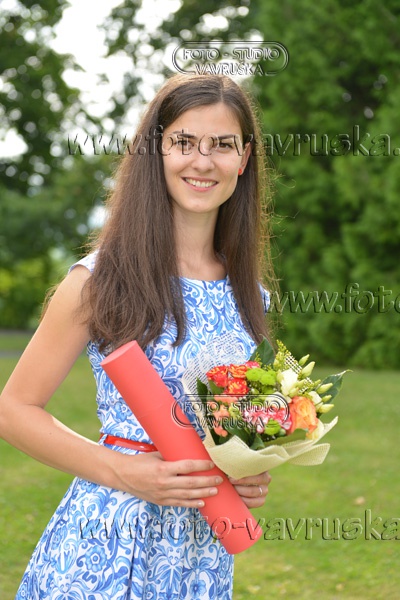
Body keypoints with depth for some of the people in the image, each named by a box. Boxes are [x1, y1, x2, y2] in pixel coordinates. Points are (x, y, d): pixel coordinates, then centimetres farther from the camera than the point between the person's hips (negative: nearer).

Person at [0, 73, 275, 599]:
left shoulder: (247, 294, 6)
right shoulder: (102, 279, -9)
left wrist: (254, 477, -1)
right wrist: (123, 471, -17)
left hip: (206, 552, 5)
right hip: (107, 544, -4)